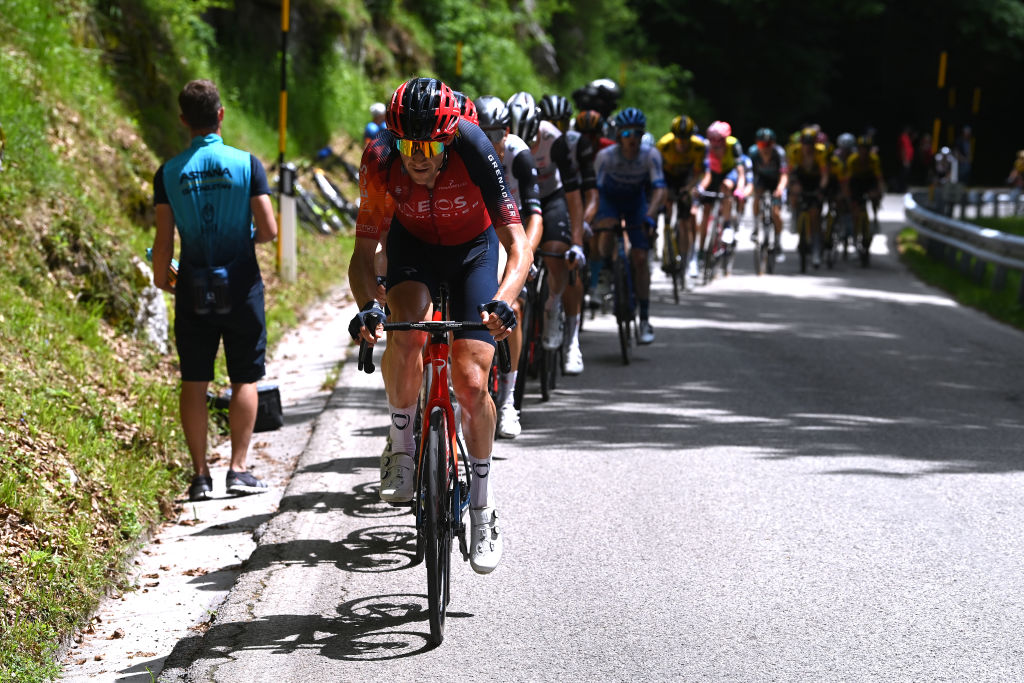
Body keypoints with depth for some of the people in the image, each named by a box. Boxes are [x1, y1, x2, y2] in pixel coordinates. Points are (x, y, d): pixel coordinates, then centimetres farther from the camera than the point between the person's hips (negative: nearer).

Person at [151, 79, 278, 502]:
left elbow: (164, 241, -5)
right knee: (245, 379, 8)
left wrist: (160, 279, 14)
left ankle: (200, 476, 6)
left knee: (194, 382, 7)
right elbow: (269, 229, -10)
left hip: (193, 291, 1)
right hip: (241, 285, -1)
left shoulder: (168, 173, -3)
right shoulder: (247, 164, -6)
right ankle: (238, 469, 4)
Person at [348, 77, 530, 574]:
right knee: (405, 336, -31)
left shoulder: (474, 152, -34)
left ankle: (483, 511, 5)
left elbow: (517, 243, -36)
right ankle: (401, 442, -5)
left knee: (471, 382, -11)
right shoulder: (380, 162, -28)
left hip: (473, 248, -1)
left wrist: (502, 301, -53)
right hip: (413, 244, 1)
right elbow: (363, 252, -23)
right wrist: (366, 307, -43)